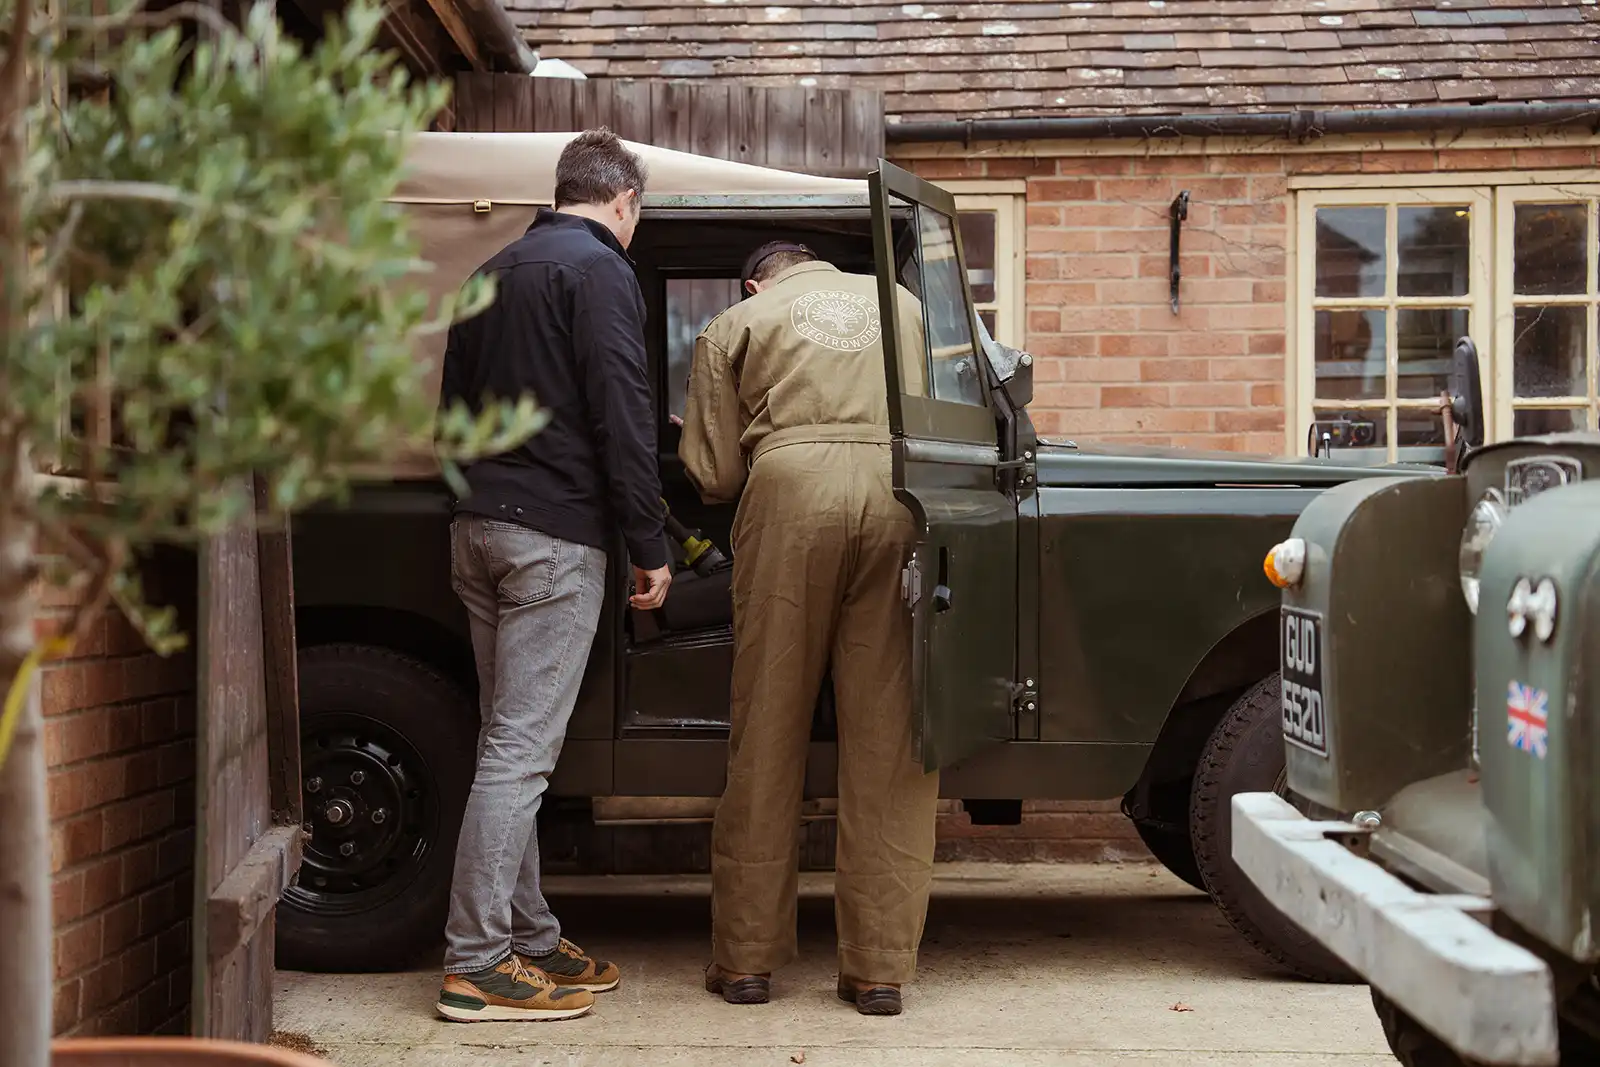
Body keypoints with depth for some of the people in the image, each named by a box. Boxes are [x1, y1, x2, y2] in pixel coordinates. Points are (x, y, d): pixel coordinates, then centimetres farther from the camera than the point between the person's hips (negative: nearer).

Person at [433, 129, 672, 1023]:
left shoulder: (494, 270, 18)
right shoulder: (598, 270, -8)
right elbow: (622, 418, -14)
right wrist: (652, 548, -10)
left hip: (476, 525, 9)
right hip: (554, 532, -9)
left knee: (514, 743, 13)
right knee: (521, 749, -8)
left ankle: (532, 938, 19)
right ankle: (477, 964, -6)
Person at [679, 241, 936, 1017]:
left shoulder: (736, 325, 18)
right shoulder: (902, 304, 27)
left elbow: (714, 475, 12)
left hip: (794, 492, -2)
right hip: (901, 493, 2)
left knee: (768, 732, 6)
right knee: (887, 737, 3)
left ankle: (746, 959, 11)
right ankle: (880, 968, 3)